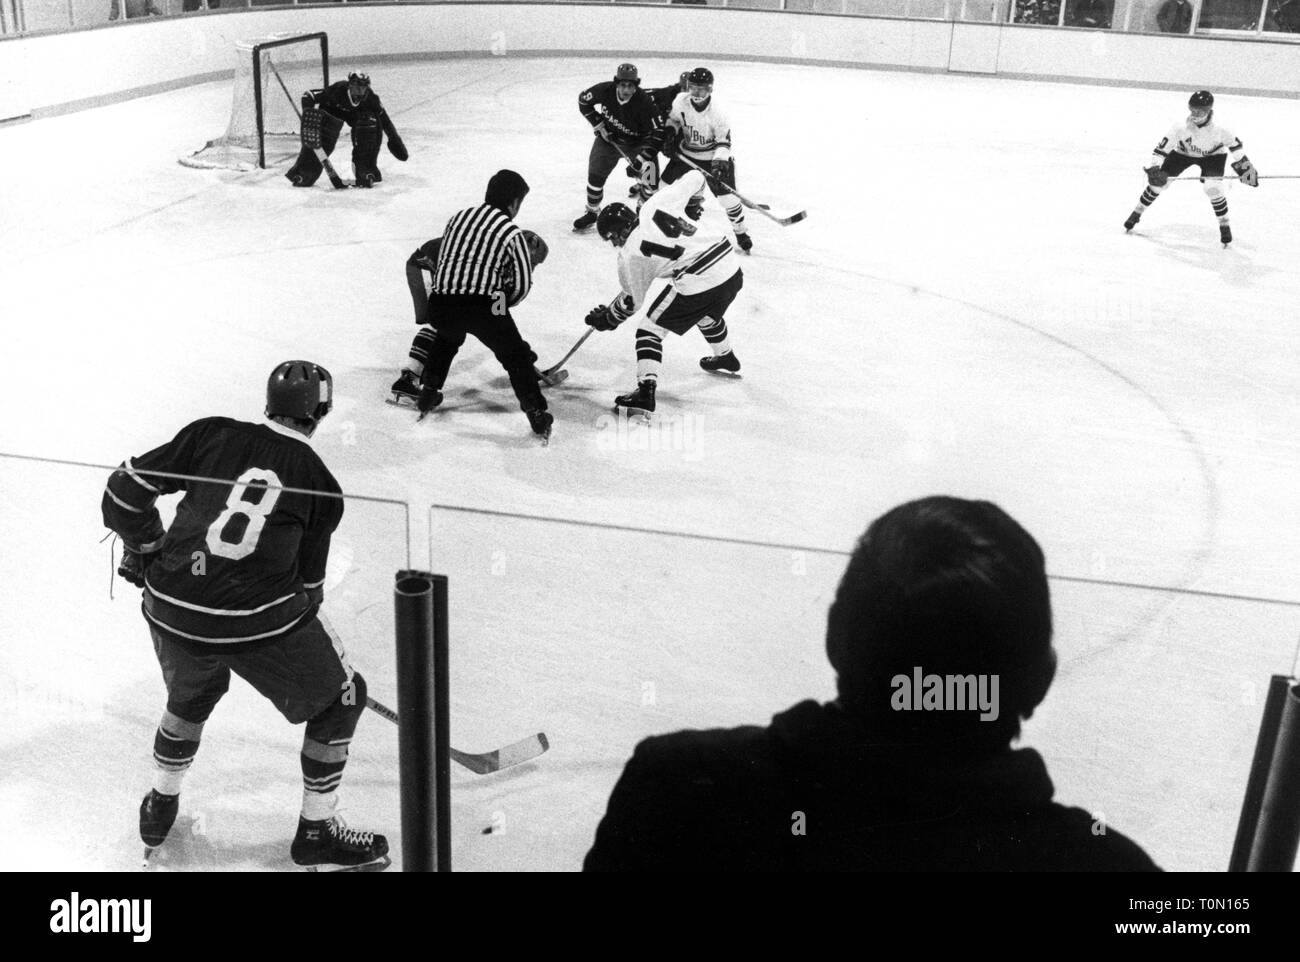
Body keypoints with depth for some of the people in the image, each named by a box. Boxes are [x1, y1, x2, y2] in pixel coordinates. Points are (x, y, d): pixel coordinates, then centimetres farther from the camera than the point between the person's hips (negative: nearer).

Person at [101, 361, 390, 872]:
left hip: (172, 610, 5)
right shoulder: (319, 483, 3)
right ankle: (316, 830, 23)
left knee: (191, 693, 34)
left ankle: (160, 809, 48)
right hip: (260, 621, -4)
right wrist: (302, 613, 28)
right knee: (340, 697, 17)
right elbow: (309, 581, 9)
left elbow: (127, 486, 8)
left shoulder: (211, 433, 6)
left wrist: (146, 547, 24)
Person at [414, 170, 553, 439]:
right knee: (516, 355, 10)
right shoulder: (511, 231, 3)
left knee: (446, 339, 36)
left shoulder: (458, 216, 17)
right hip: (482, 305, -5)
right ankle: (537, 415, 6)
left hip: (440, 303, 5)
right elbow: (523, 283, 5)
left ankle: (428, 392, 41)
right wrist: (501, 302, 25)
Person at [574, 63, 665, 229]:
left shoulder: (644, 102, -31)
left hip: (637, 142, -2)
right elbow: (583, 100, -3)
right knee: (595, 175, 1)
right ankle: (591, 213, 23)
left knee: (650, 181, -13)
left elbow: (657, 135, -29)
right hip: (608, 137, 2)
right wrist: (599, 125, -7)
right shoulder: (605, 91, -23)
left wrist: (640, 160, -34)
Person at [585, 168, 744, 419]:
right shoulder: (658, 202, 6)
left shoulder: (630, 254, -4)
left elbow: (633, 301, 5)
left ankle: (645, 392, -3)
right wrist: (690, 206, 32)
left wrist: (606, 318, 22)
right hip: (731, 269, 7)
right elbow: (695, 178, 14)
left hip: (696, 286, -7)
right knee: (708, 313, 38)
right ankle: (726, 359, 60)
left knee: (650, 329, 8)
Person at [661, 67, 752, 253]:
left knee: (727, 195, -10)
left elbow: (724, 142, -20)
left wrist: (719, 163, -34)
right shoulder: (680, 101, -16)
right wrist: (669, 134, -9)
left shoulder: (716, 114, -28)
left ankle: (741, 232, 12)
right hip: (686, 153, 4)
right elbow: (673, 118, 7)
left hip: (712, 157, -4)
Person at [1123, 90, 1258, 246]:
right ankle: (1136, 213, 16)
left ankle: (1224, 226, 0)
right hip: (1183, 153, 2)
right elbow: (1162, 147, -30)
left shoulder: (1220, 130, -34)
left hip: (1212, 155, -1)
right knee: (1158, 182, -5)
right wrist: (1154, 169, -41)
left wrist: (1246, 166, -15)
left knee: (1213, 189, -20)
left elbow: (1234, 145, -17)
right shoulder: (1181, 127, -34)